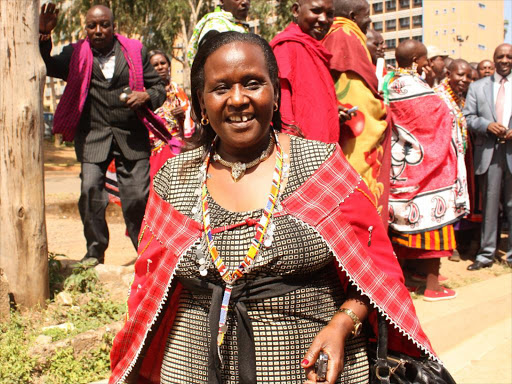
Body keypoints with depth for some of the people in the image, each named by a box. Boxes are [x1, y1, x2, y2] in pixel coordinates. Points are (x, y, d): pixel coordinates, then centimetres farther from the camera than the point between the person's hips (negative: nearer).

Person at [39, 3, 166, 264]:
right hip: (92, 134, 0)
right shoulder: (76, 54, 8)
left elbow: (158, 87, 12)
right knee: (90, 189, -11)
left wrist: (145, 97, -10)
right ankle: (95, 251, 8)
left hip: (132, 135, 0)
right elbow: (47, 67, -3)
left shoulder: (135, 51, 8)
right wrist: (44, 35, -17)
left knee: (138, 194, -2)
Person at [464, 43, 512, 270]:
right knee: (489, 204, 4)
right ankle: (486, 254, 11)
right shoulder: (477, 87, 12)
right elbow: (468, 117, 6)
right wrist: (487, 125, -12)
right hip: (489, 152, 0)